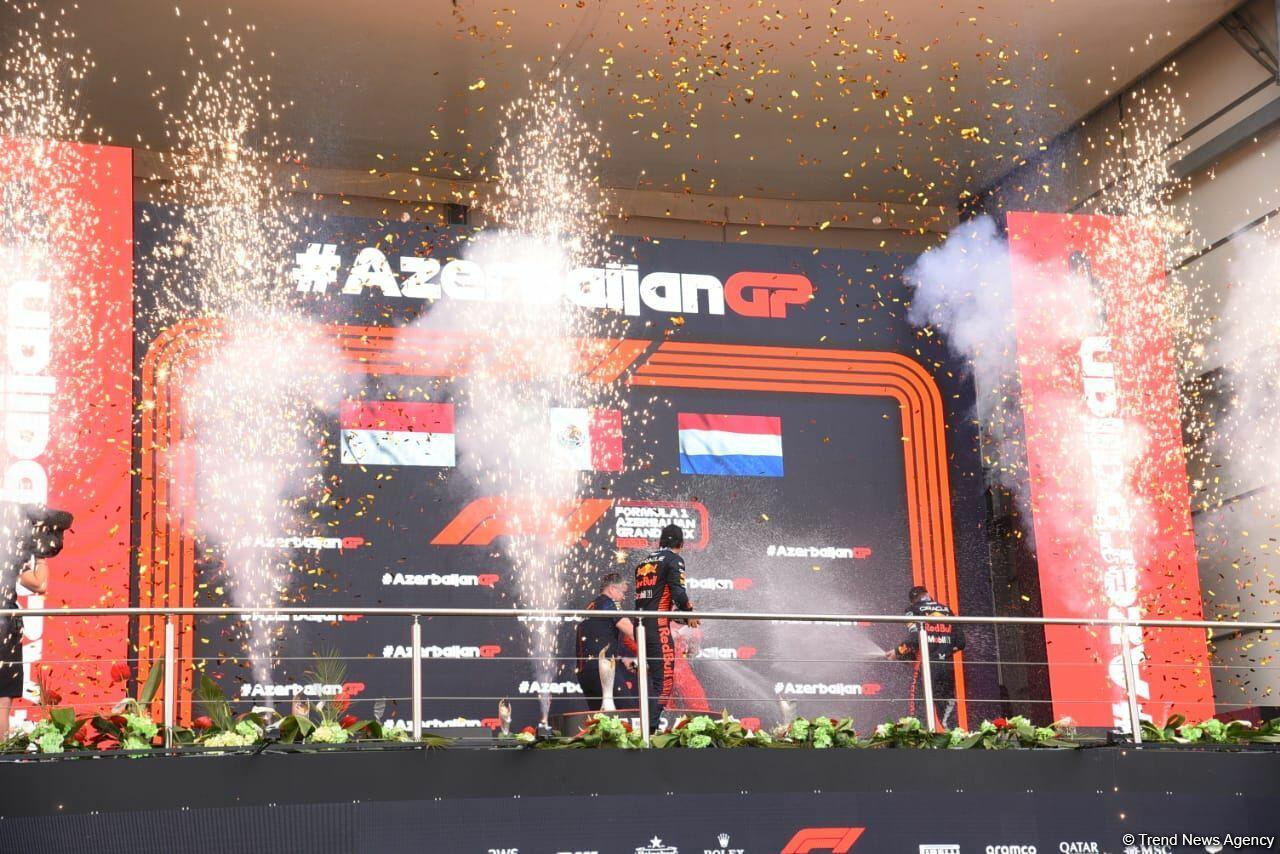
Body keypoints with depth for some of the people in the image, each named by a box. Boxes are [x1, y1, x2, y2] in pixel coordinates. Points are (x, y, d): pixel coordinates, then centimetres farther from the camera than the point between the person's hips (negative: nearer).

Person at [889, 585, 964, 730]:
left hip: (926, 665, -4)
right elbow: (960, 642, 12)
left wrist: (897, 653, 2)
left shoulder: (914, 609, 3)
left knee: (918, 707, -6)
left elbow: (913, 638, -11)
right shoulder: (947, 610, 16)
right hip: (948, 666, 4)